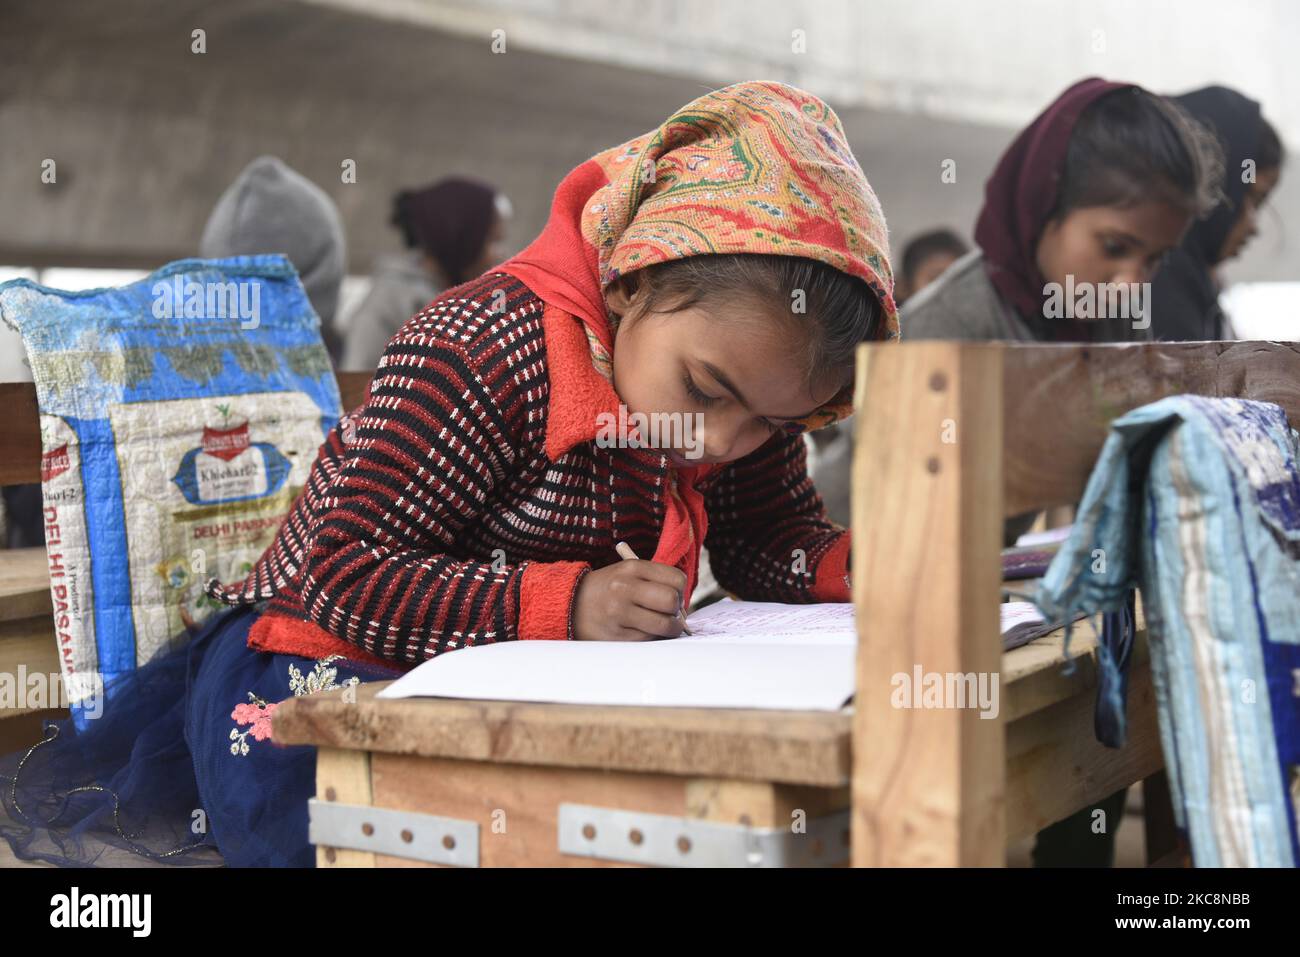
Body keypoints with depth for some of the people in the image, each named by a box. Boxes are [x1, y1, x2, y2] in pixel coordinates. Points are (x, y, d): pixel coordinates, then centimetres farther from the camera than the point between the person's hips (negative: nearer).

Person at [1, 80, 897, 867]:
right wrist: (562, 601, -39)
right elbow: (347, 579, -28)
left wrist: (855, 564, -15)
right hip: (326, 653, -8)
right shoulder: (479, 353, -26)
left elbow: (771, 535, 8)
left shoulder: (747, 378, -4)